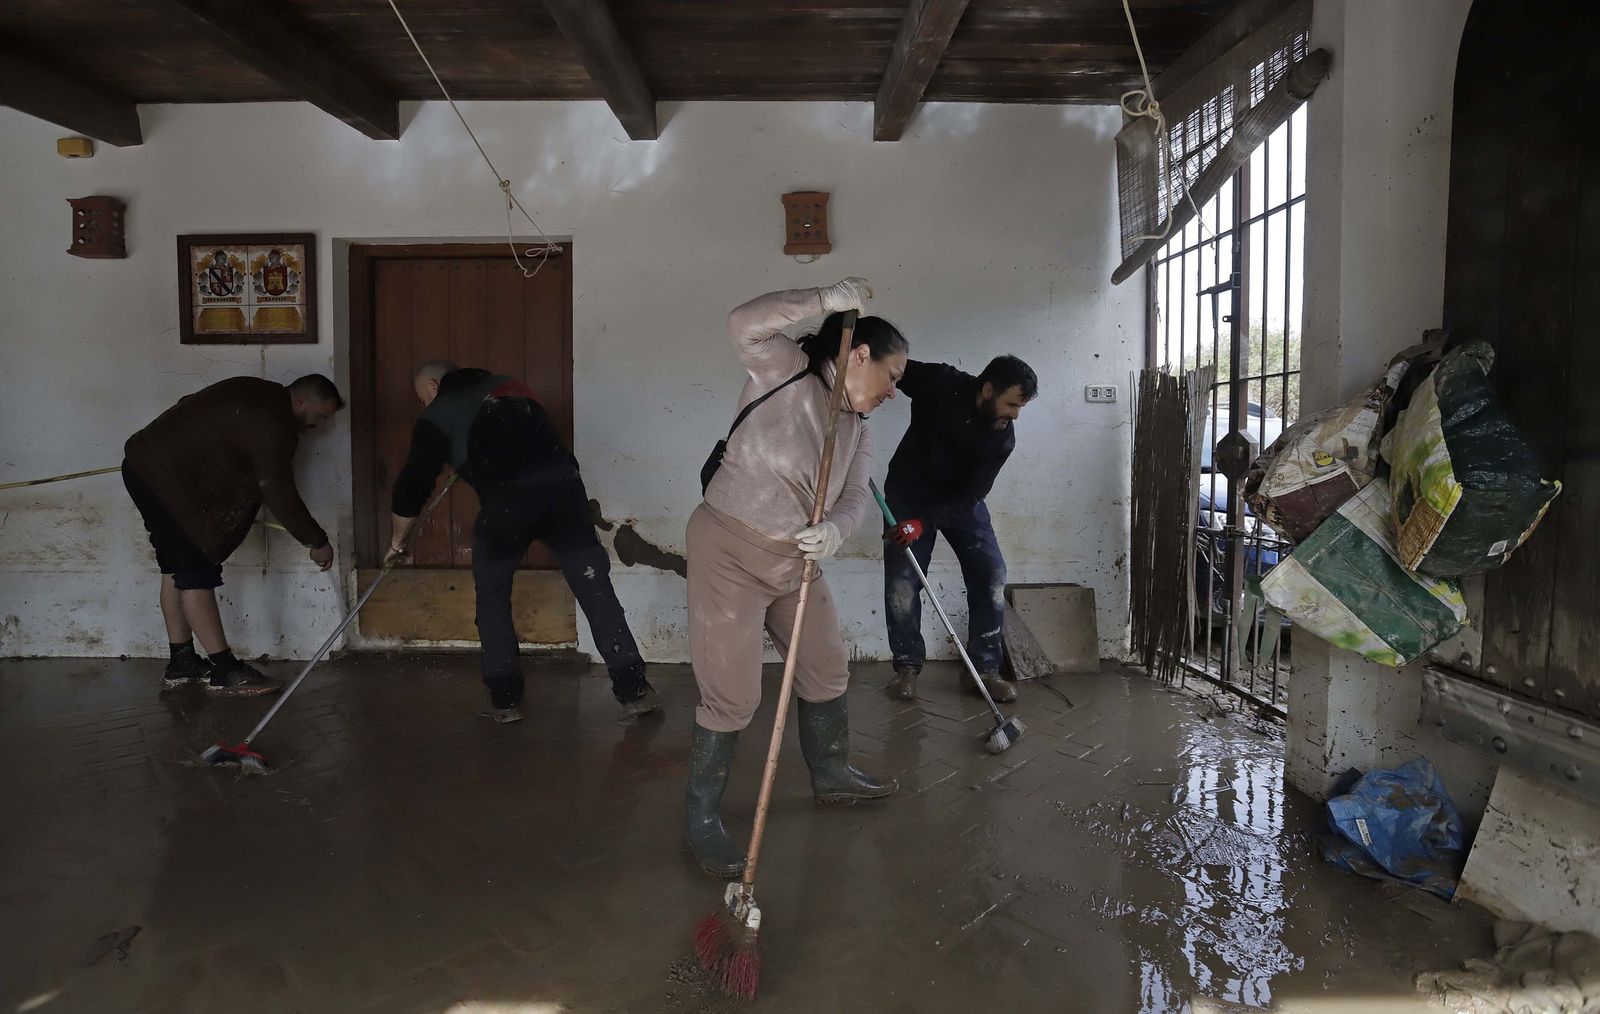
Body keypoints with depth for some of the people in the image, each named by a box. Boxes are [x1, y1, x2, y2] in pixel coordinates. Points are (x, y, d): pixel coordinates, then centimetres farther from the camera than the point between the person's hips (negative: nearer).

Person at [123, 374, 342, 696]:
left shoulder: (257, 394, 12)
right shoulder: (273, 423, -18)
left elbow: (190, 405, 23)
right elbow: (279, 493, -19)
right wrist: (317, 542, -10)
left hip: (145, 461, 11)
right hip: (167, 479, -11)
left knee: (176, 568, 14)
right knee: (196, 574, -8)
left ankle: (182, 663, 20)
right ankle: (223, 670, -4)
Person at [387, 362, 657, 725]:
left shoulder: (438, 414, 15)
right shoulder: (506, 385, 28)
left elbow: (413, 484, 15)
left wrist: (397, 540, 30)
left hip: (507, 497, -4)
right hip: (562, 481, 4)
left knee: (492, 594, 17)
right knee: (595, 587, 6)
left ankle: (505, 699, 18)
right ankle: (633, 690, 6)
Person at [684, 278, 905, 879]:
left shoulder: (856, 428, 9)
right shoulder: (786, 371, -12)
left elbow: (856, 497, -2)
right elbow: (745, 324, -29)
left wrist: (835, 529, -24)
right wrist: (828, 299, -25)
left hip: (795, 560, 9)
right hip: (730, 553, -8)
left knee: (826, 669, 20)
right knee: (732, 697, -7)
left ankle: (831, 775, 42)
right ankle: (701, 819, 11)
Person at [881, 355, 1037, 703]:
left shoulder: (1002, 437, -20)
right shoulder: (939, 383, -25)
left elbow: (970, 495, -24)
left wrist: (923, 522, -38)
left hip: (961, 500, 2)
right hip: (909, 491, -2)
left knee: (992, 574, -9)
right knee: (901, 579, -10)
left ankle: (984, 669, 0)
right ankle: (907, 666, 6)